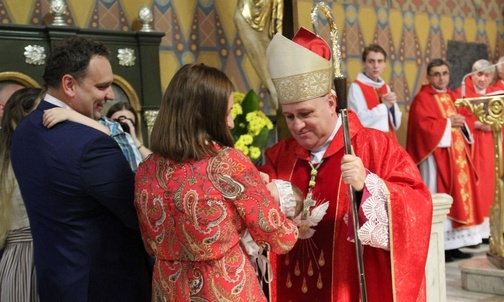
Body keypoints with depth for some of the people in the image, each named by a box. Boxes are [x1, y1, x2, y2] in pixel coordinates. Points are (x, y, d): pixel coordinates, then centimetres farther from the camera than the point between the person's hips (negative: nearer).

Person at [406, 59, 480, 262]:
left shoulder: (452, 96, 16)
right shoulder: (422, 99, -8)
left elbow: (460, 118, 21)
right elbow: (423, 125, -18)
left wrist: (461, 122, -2)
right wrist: (448, 123, -15)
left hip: (457, 155, 8)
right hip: (436, 156, -8)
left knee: (458, 195, 7)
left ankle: (453, 244, 13)